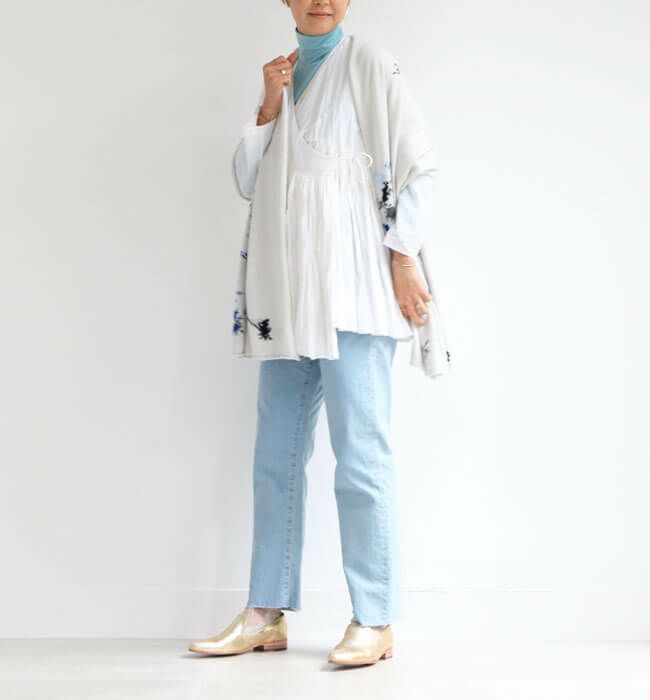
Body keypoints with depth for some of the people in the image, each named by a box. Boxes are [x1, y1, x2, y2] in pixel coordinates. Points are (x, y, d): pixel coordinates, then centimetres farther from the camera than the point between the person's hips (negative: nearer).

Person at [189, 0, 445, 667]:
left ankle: (374, 620, 2)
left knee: (360, 451, -6)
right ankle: (266, 613, 16)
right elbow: (247, 181, 14)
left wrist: (405, 258, -11)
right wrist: (268, 105, 1)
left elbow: (415, 165, -3)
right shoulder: (284, 74, 19)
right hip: (290, 287, 7)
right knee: (276, 454, 7)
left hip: (352, 282, -6)